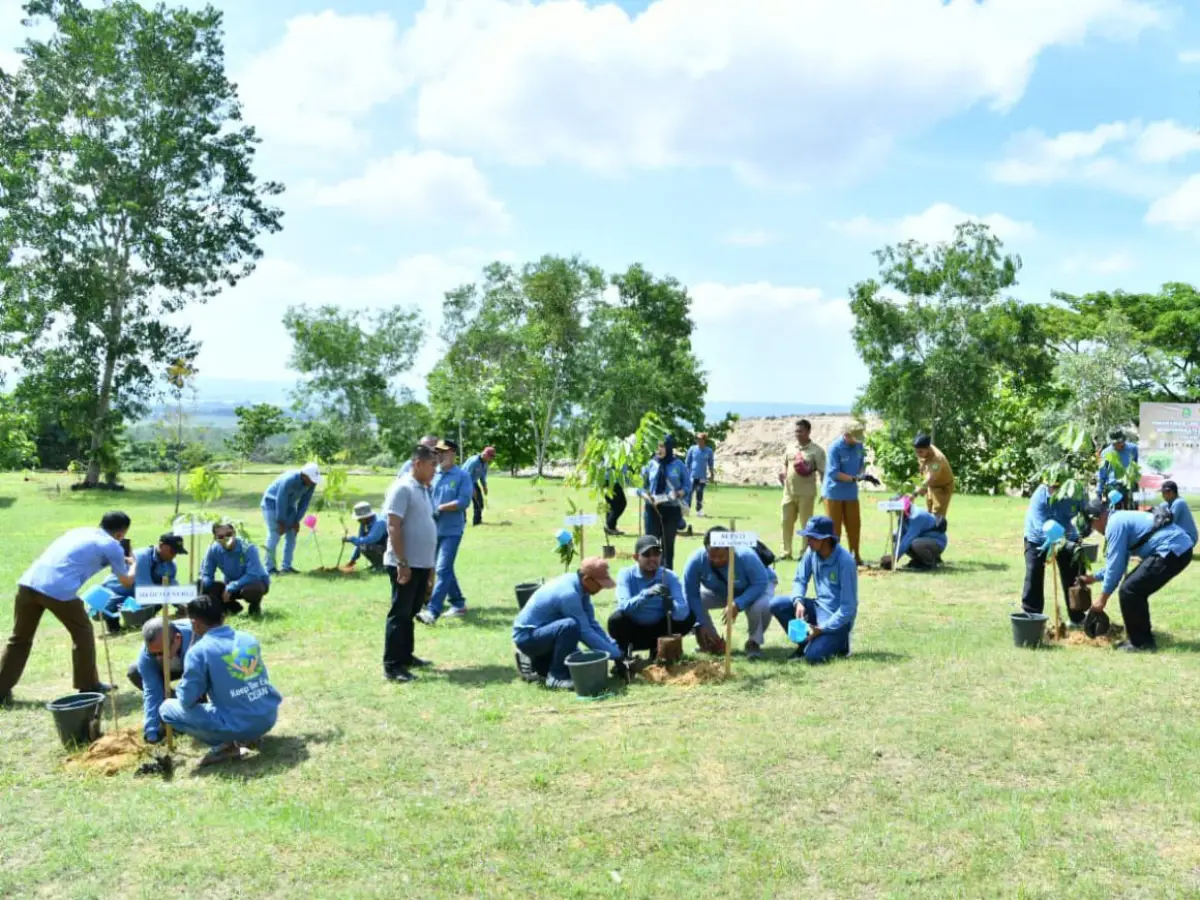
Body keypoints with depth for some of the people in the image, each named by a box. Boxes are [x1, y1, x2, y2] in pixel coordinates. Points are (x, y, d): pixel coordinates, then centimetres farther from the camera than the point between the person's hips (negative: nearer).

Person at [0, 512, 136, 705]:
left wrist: (122, 560, 54)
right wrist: (134, 565, 43)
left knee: (20, 639, 19)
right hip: (59, 591, -6)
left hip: (28, 583, 6)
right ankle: (89, 687, 21)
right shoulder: (112, 546, 9)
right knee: (83, 633, 15)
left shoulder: (80, 531, 27)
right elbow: (127, 582, 22)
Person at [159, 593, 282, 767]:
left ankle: (226, 745, -1)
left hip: (236, 725, -6)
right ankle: (249, 737, 15)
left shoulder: (199, 650, -8)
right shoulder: (250, 639, 9)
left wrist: (181, 687, 17)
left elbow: (187, 700, -7)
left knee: (166, 709, 10)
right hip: (269, 718, 7)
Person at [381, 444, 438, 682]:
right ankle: (392, 666, 1)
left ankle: (406, 656, 27)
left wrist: (430, 562, 19)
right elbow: (393, 527, -20)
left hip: (421, 563, 9)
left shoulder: (424, 489, 13)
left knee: (410, 613, 17)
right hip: (405, 564, -9)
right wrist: (402, 562, -23)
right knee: (400, 614, -4)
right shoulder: (402, 488, -15)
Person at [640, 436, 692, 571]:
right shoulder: (650, 464, 0)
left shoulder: (678, 465, -1)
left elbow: (688, 485, 3)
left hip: (672, 510, 0)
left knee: (668, 543, 9)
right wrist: (648, 496, -15)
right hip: (652, 509, 0)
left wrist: (678, 494, -17)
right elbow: (641, 485, 4)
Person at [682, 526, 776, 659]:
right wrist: (702, 624, -27)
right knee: (688, 603, -21)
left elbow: (761, 583, -31)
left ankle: (753, 642, -6)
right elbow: (691, 594, -23)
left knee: (761, 606, -38)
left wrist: (738, 604, -44)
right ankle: (711, 642, 1)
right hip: (720, 592, 3)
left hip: (754, 588, -3)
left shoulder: (746, 556, -37)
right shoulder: (696, 560, -31)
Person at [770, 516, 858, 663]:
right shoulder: (812, 552, -6)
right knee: (776, 604, -13)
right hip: (819, 608, 6)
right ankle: (804, 642, 5)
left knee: (812, 656, -24)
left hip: (839, 618, -6)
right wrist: (798, 601, -16)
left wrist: (821, 629, -22)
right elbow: (800, 580, 6)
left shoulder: (845, 561, -24)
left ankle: (839, 641, 7)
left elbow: (848, 607, -21)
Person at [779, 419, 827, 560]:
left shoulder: (816, 450, -6)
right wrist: (783, 473, 0)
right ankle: (787, 552, 17)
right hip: (789, 491, 6)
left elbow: (822, 472, -8)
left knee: (806, 523, 1)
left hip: (806, 493, -5)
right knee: (786, 521, 7)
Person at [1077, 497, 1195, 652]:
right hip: (1179, 547, 11)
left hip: (1173, 550, -11)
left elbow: (1115, 564, -10)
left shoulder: (1115, 524, -10)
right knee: (1136, 588, 19)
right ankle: (1142, 639, 25)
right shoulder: (1121, 519, 21)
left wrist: (1102, 598, -3)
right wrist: (1095, 578, 37)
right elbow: (1119, 561, 30)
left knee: (1129, 591, -8)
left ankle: (1141, 643, 0)